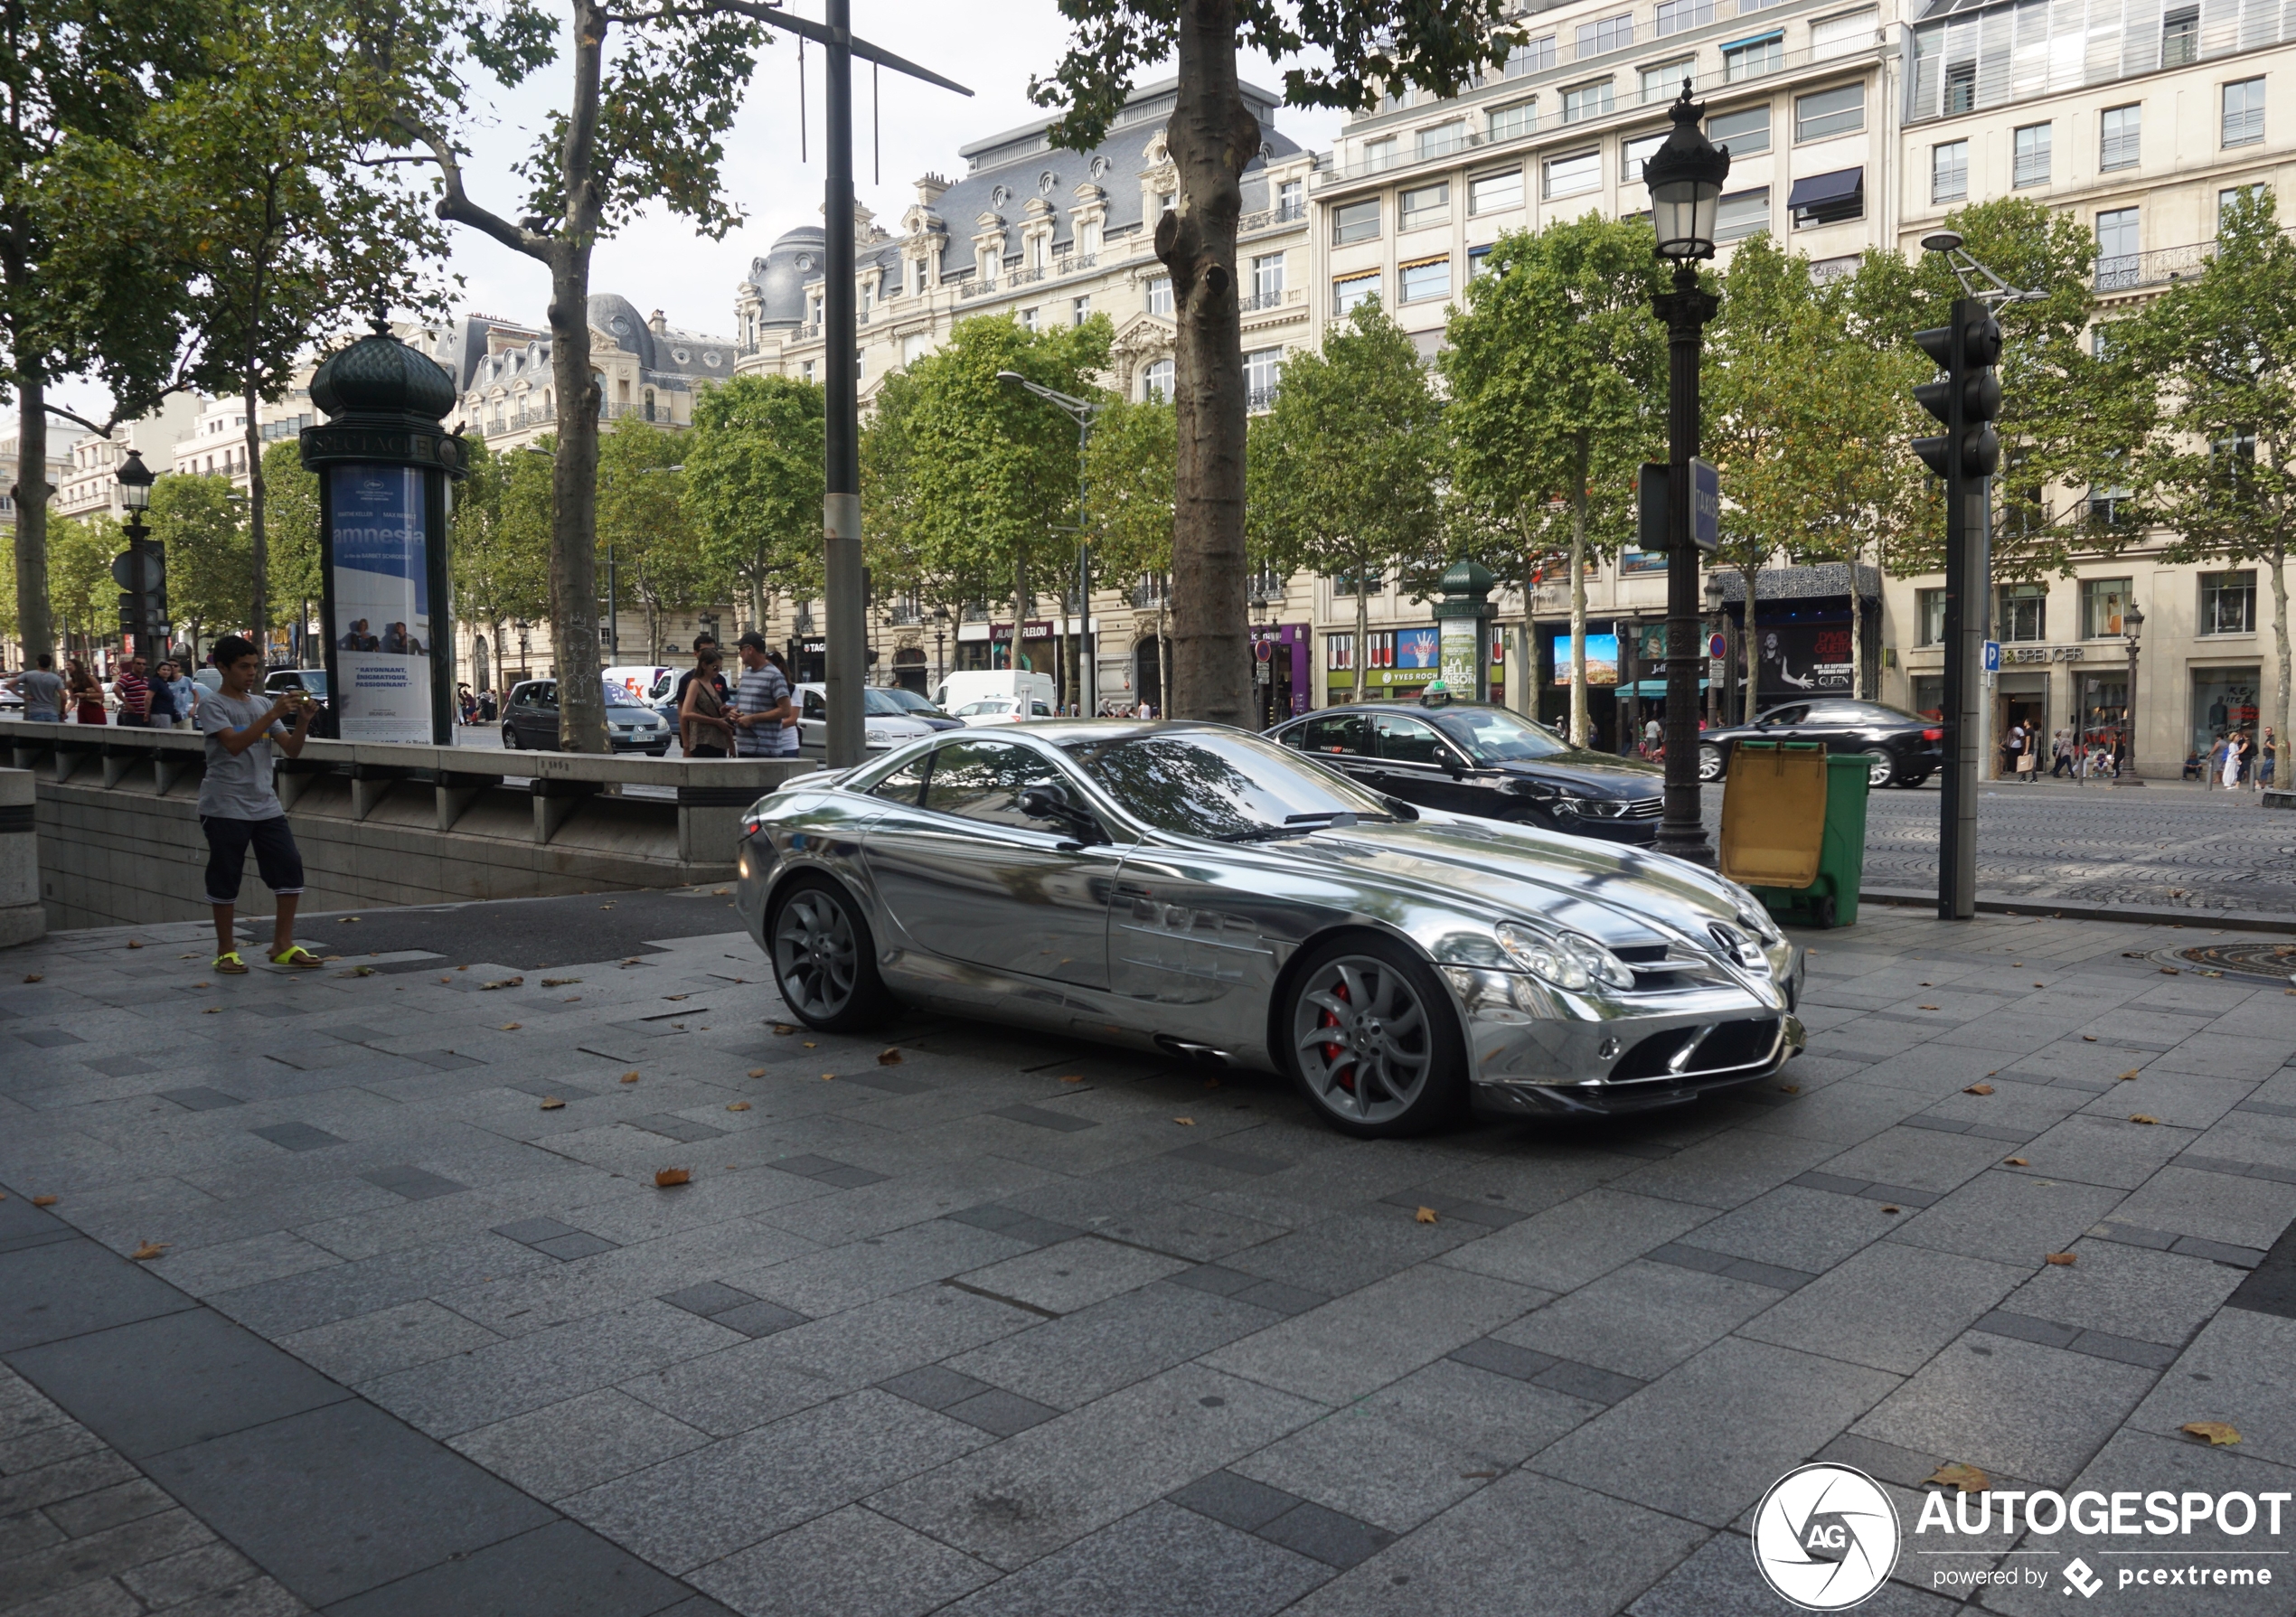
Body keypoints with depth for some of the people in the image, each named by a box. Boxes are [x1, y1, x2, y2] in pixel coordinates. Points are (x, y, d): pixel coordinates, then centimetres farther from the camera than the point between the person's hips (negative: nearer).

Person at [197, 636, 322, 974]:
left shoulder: (262, 704, 13)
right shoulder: (213, 705, -4)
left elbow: (292, 750, 7)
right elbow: (234, 744, -20)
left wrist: (303, 721, -11)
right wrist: (274, 714, -27)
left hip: (265, 804, 6)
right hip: (225, 807, -5)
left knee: (290, 867, -2)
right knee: (225, 878, 0)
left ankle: (283, 945, 6)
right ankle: (226, 951, 12)